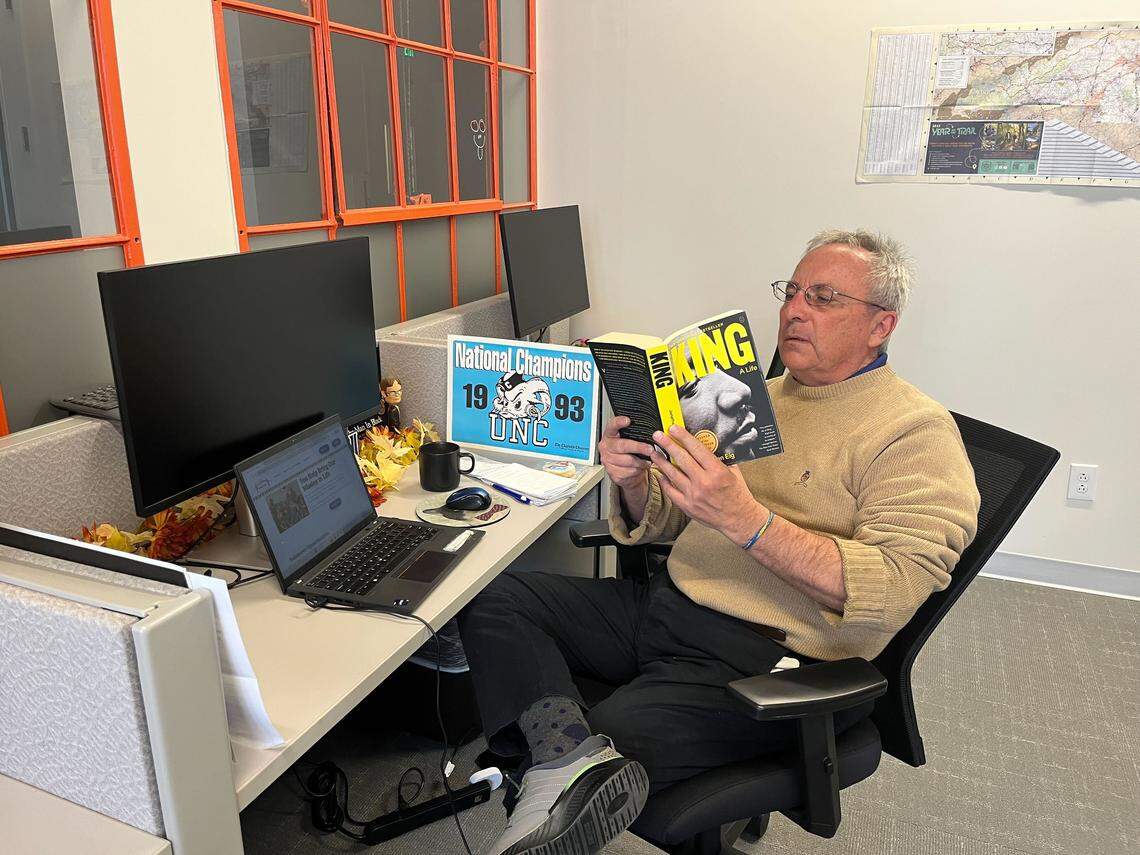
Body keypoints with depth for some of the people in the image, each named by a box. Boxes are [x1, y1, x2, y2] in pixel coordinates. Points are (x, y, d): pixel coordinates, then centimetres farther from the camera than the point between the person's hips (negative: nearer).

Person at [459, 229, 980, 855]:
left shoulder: (917, 432, -6)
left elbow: (893, 591, -20)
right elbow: (661, 522, 17)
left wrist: (747, 521, -30)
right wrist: (633, 481, -7)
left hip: (769, 661, -7)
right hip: (666, 605, 8)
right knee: (492, 598, -11)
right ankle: (572, 758, -27)